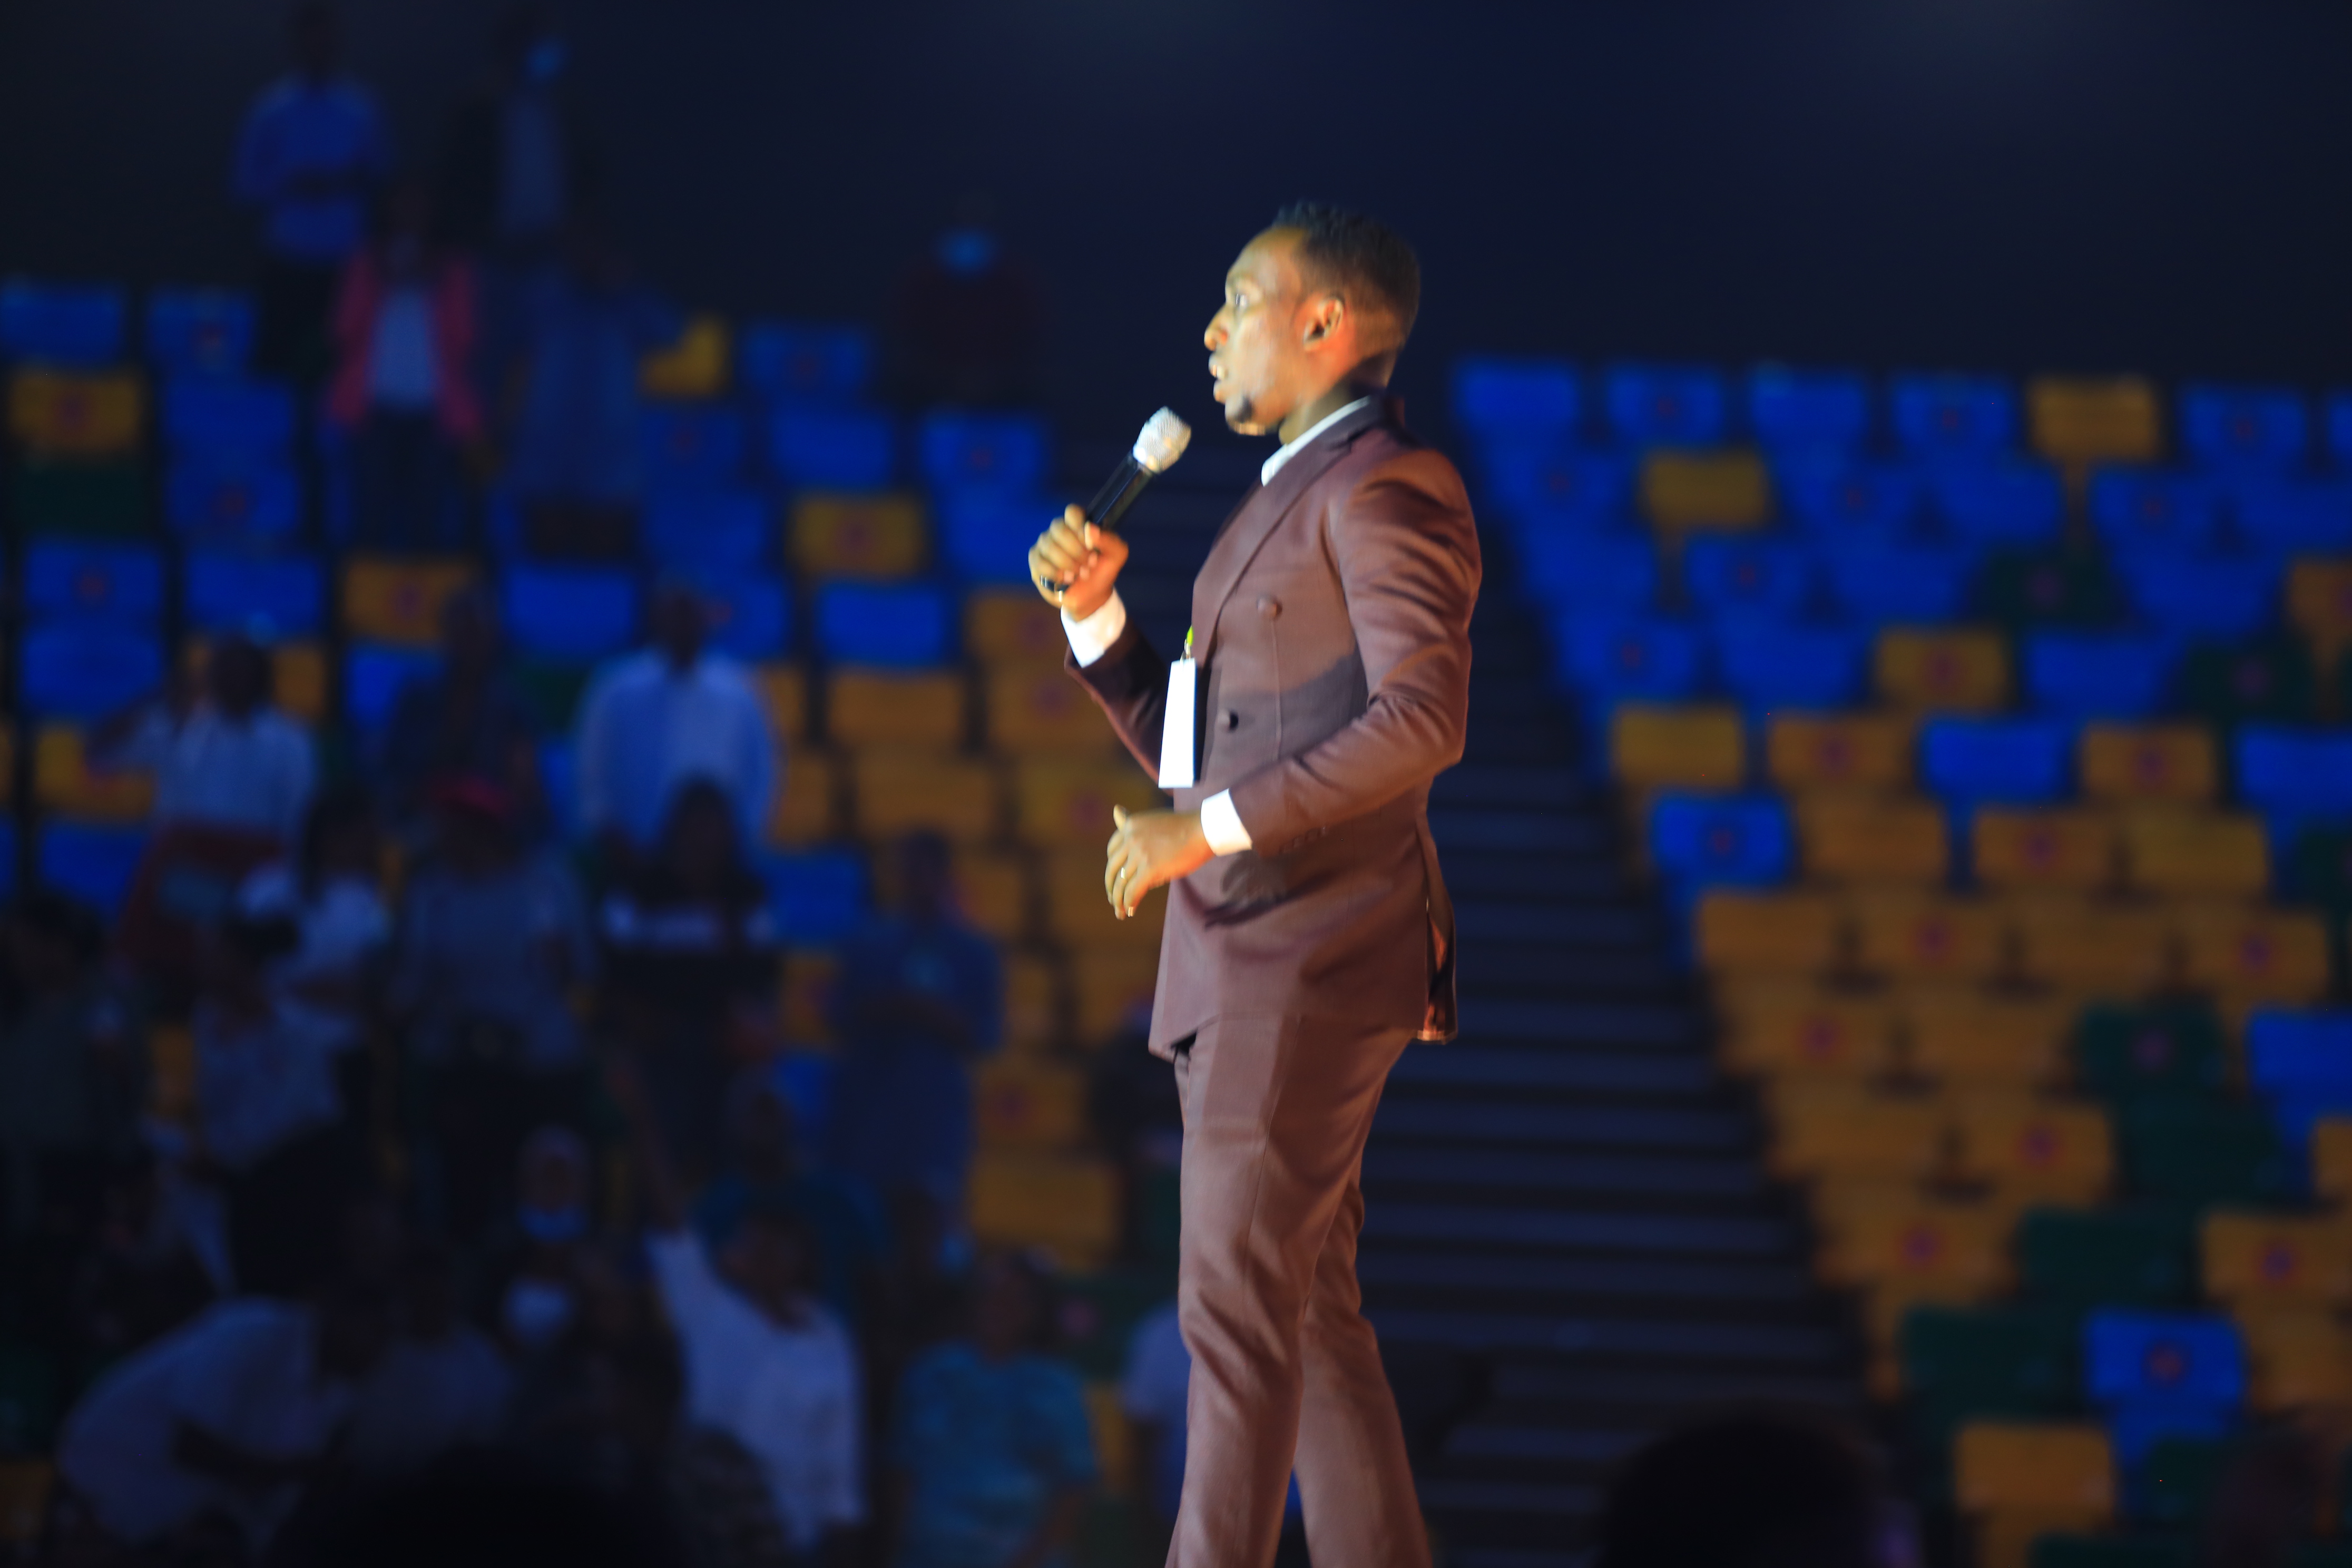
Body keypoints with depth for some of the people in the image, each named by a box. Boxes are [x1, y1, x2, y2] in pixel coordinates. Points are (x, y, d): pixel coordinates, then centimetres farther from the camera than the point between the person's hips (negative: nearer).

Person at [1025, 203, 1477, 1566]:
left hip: (1310, 968, -10)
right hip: (1245, 972, 10)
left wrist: (1213, 828, -23)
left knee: (1240, 1309, -11)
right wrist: (1096, 617, 8)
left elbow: (1422, 718, -22)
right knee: (1308, 1312, 9)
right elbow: (1182, 753, 23)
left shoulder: (1385, 487, -9)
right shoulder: (1283, 506, 22)